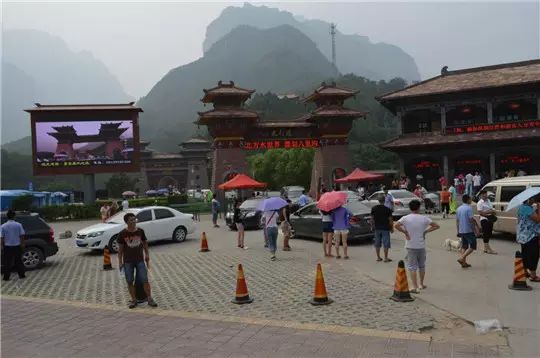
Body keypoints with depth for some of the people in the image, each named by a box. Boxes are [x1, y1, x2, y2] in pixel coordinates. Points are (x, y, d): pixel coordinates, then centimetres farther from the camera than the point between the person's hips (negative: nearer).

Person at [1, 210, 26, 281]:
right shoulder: (18, 225, -7)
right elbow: (22, 236, -5)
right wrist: (22, 244, 6)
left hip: (7, 246, -1)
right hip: (17, 246, 1)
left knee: (7, 262, 7)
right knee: (18, 261, 12)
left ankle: (6, 277, 9)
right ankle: (21, 274, 17)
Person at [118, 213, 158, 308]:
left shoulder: (140, 231, -3)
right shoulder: (123, 234, -8)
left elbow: (145, 243, 10)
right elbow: (120, 248, -2)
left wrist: (147, 255, 11)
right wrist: (120, 262, -2)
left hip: (140, 260, 1)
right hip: (128, 261, -1)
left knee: (145, 280, -1)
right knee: (130, 282, 5)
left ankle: (150, 299, 7)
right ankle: (133, 300, 18)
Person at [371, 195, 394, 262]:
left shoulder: (374, 208, -2)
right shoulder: (387, 209, -12)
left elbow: (372, 218, 4)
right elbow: (390, 220, -8)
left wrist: (373, 225, 17)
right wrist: (392, 228, 4)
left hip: (377, 228, 4)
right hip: (385, 228, -3)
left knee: (377, 244, 12)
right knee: (386, 244, 4)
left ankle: (378, 257, 18)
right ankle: (386, 258, 6)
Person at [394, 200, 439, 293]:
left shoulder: (405, 218, -8)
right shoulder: (424, 218, -3)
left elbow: (396, 225, -22)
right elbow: (436, 226, -3)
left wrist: (405, 232, -11)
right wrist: (425, 231, 0)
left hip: (411, 246, -2)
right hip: (421, 246, 2)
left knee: (412, 267, 1)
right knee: (422, 266, 18)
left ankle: (415, 287, -4)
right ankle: (421, 284, 29)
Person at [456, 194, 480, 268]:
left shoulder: (459, 208, 11)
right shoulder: (469, 208, -12)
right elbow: (471, 219, -19)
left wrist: (458, 231, 19)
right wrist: (475, 228, -10)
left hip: (461, 231, 8)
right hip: (469, 231, -8)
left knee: (464, 247, 13)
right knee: (472, 246, 0)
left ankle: (464, 262, 12)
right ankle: (462, 258, -12)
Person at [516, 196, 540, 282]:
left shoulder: (522, 207, 10)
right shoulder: (528, 208, -21)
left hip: (523, 235, 10)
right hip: (530, 235, -10)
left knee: (525, 254, 18)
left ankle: (525, 271, 28)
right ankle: (533, 275, -1)